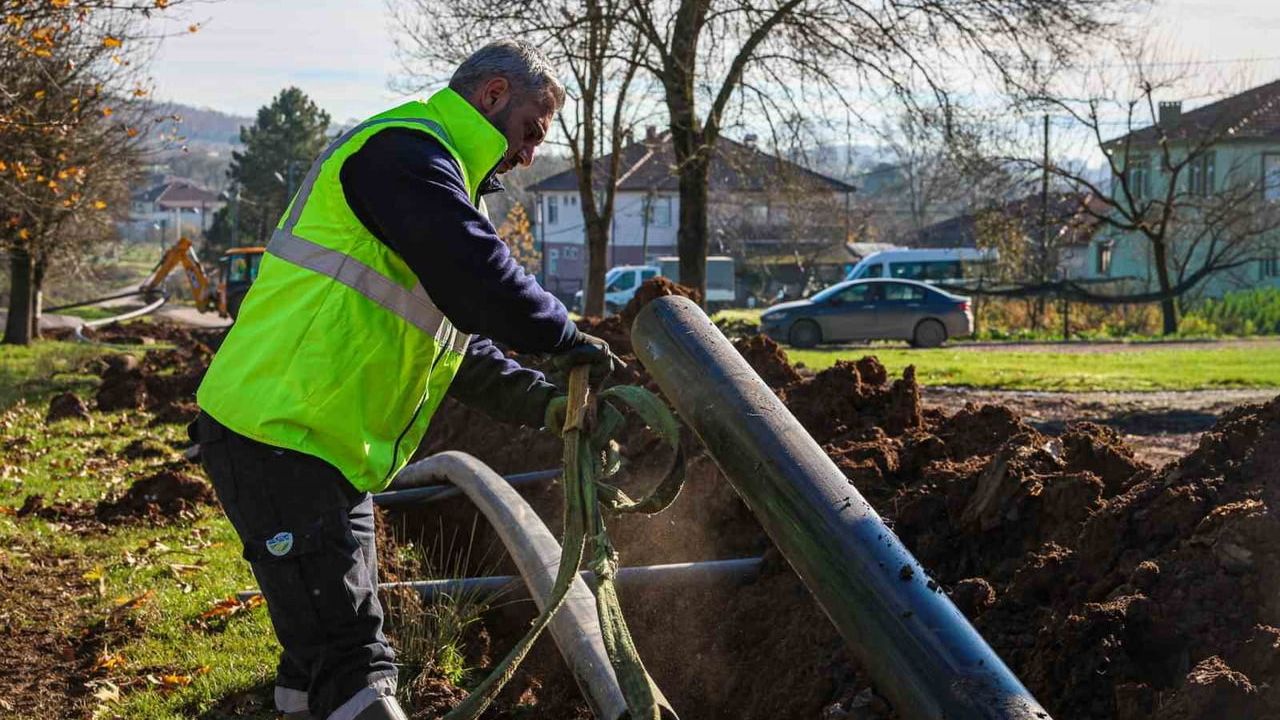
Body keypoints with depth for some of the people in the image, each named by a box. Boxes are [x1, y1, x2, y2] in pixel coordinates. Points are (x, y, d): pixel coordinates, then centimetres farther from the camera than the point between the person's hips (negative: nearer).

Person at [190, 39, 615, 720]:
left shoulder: (441, 176, 22)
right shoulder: (406, 152, -13)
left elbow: (458, 338, 20)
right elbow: (479, 277, -26)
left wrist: (536, 398, 5)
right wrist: (570, 342, -12)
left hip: (334, 448, 11)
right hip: (273, 435, -11)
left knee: (327, 645, 18)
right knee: (350, 656, -16)